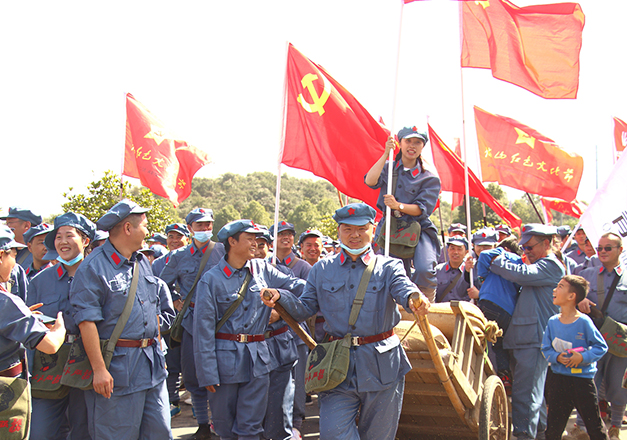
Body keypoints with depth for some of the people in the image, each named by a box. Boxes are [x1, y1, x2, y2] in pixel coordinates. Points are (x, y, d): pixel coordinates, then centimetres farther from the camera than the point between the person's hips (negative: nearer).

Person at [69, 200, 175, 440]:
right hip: (117, 369, -7)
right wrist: (98, 368, -20)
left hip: (152, 366, 7)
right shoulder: (92, 268, -12)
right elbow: (87, 322, -16)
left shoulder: (142, 263, 14)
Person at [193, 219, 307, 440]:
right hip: (225, 358, -2)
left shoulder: (262, 269, 5)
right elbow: (203, 328, -7)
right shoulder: (212, 279, -6)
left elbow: (293, 285, 7)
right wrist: (207, 372, -10)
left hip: (257, 357, 3)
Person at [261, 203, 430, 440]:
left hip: (382, 365, -1)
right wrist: (280, 298, -14)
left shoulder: (388, 267, 2)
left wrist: (415, 298, -43)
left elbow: (403, 288, -18)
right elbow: (305, 308, 7)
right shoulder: (322, 270, 9)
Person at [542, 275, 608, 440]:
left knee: (594, 424, 5)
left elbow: (601, 346, -7)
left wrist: (583, 357, -20)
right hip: (558, 378, 4)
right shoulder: (552, 322, 2)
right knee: (554, 426, 10)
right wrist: (557, 357, -13)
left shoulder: (584, 322, -11)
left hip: (582, 379, -3)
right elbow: (546, 348, 7)